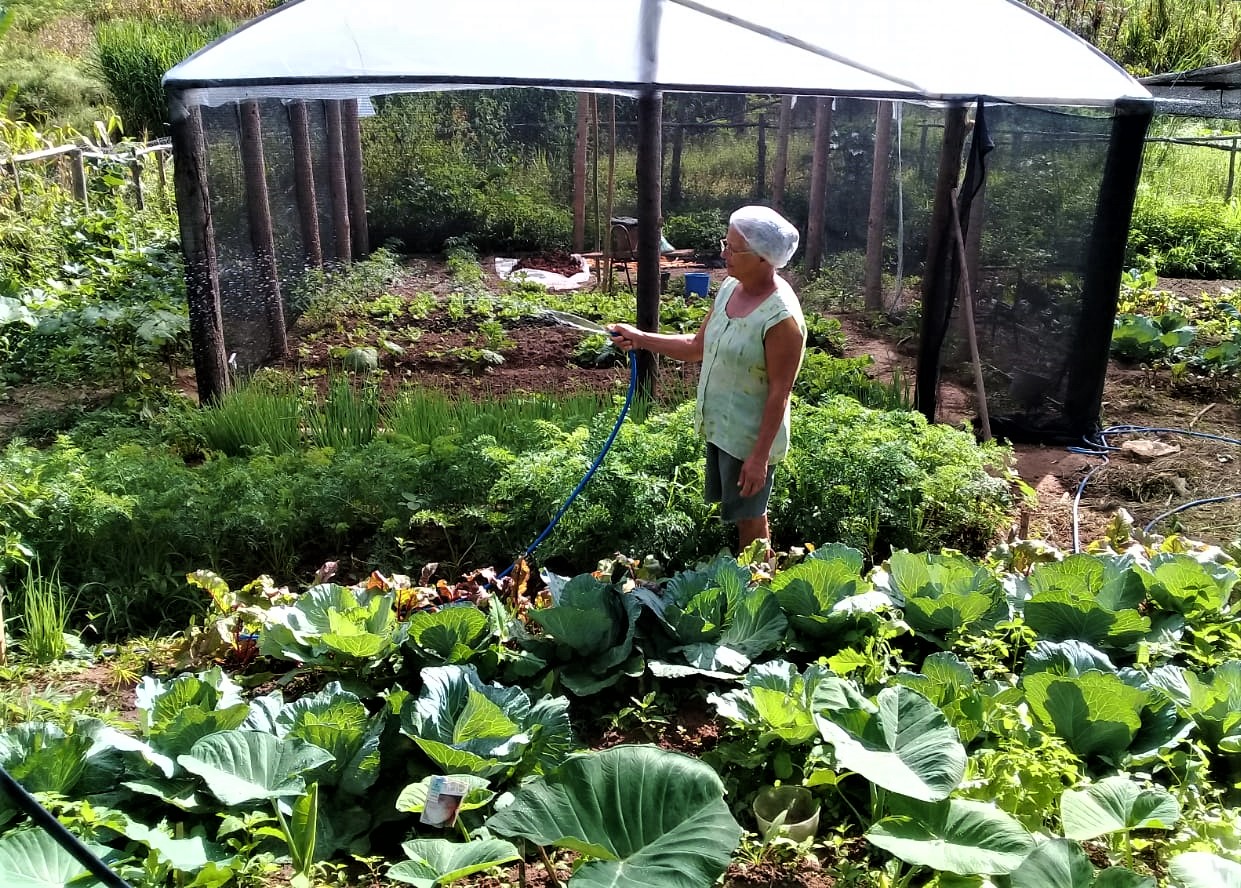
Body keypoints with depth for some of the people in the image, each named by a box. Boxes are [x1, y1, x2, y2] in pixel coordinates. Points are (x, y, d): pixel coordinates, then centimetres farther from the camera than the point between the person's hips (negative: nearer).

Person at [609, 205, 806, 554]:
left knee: (749, 520, 9)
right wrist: (639, 338, 6)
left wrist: (760, 455, -21)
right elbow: (697, 346, 11)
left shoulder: (781, 318, -25)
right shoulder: (729, 288, 0)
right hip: (719, 427, 8)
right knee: (741, 514, 21)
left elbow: (779, 393, -22)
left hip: (749, 438, -8)